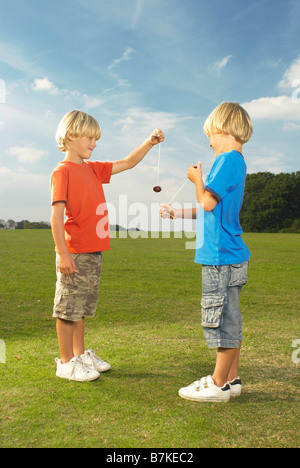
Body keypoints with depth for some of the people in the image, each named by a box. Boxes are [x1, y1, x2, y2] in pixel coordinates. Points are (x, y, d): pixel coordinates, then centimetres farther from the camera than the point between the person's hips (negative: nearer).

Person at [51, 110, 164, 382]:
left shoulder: (93, 169, 15)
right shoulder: (62, 172, -9)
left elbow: (128, 163, 21)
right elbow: (57, 214, -16)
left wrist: (150, 142, 8)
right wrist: (62, 253, -20)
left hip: (94, 251, 8)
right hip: (75, 253, -8)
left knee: (83, 307, 17)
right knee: (69, 307, 2)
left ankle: (80, 354, 29)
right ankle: (66, 362, 14)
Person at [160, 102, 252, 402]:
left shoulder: (228, 159, -12)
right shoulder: (236, 162, 18)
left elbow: (208, 202, -19)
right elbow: (212, 208, 23)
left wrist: (197, 179, -1)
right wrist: (177, 213, 26)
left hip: (222, 256, -10)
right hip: (228, 255, 10)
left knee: (222, 319, 0)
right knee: (228, 320, 15)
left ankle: (219, 385, 12)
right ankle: (231, 379, 26)